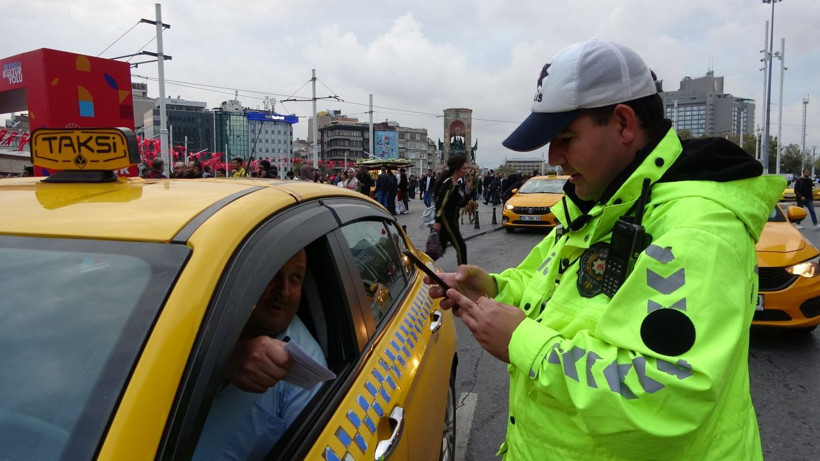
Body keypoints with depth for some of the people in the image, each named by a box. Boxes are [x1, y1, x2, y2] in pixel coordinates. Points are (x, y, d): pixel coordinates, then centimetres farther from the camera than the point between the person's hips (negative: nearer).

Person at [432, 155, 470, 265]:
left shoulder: (458, 184, 13)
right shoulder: (449, 183, -15)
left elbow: (461, 203, 16)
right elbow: (440, 203, -20)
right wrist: (437, 222, -23)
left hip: (452, 220, 9)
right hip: (445, 219, -9)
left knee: (440, 249, 13)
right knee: (461, 247, -4)